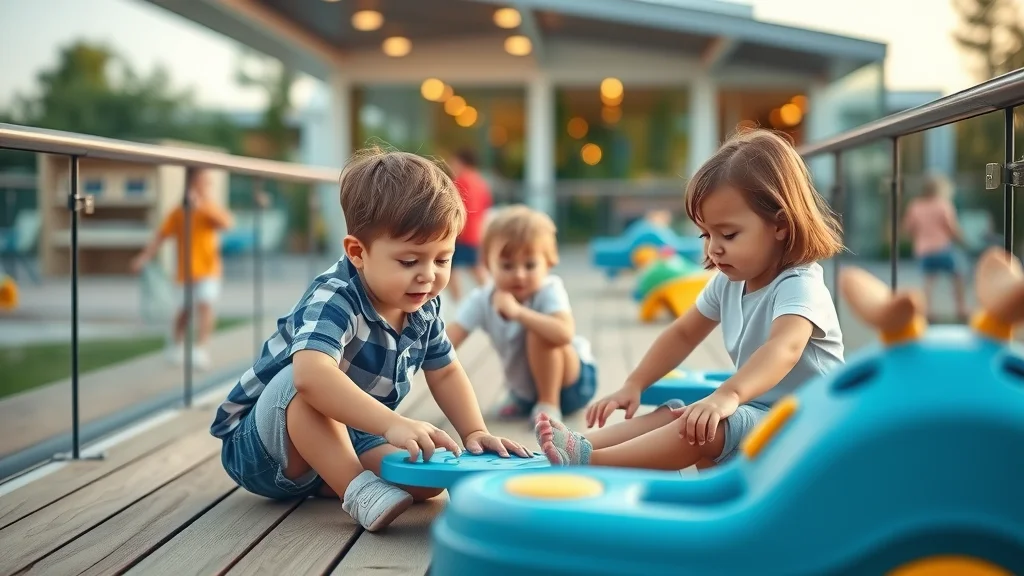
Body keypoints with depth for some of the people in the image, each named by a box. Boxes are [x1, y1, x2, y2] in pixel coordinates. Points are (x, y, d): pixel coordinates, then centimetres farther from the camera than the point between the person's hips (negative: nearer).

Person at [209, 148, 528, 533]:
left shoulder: (423, 308, -5)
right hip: (259, 445, -7)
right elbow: (310, 374, -49)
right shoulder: (334, 300, -30)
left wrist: (475, 433, -6)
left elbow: (445, 373, 10)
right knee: (305, 386, -37)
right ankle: (358, 489, -32)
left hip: (346, 439, 7)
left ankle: (317, 483, -4)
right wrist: (394, 424, -57)